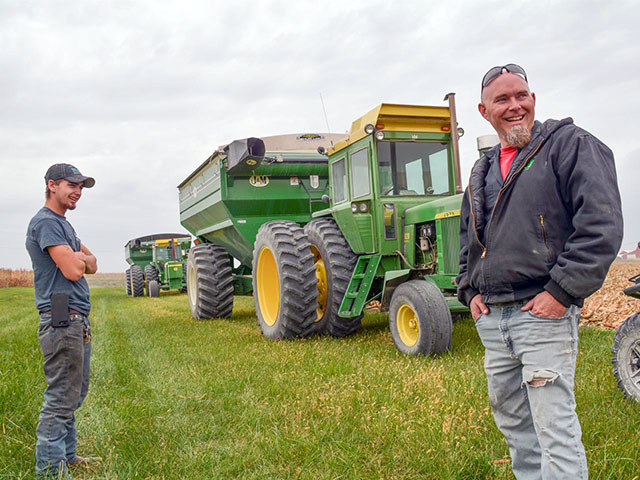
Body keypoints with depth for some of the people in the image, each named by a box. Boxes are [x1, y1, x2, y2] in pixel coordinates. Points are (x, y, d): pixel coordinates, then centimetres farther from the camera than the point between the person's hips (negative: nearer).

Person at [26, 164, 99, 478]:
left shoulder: (63, 224, 21)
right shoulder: (45, 222, -11)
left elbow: (91, 264, 18)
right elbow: (73, 271, -19)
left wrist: (79, 258, -3)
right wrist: (77, 259, 2)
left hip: (77, 322, 10)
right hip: (62, 320, -10)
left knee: (74, 394, 16)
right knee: (61, 399, -6)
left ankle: (66, 455, 27)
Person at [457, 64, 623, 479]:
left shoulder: (571, 145, -3)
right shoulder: (483, 170, 17)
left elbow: (601, 226, -13)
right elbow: (467, 237, 26)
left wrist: (562, 292, -17)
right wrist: (471, 289, 11)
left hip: (543, 314, -7)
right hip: (491, 317, 7)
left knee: (554, 426, -6)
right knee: (510, 417, 17)